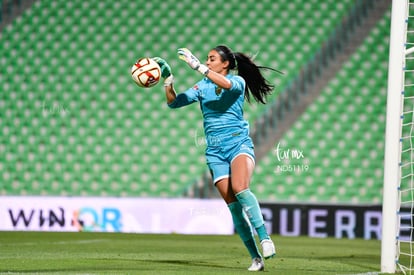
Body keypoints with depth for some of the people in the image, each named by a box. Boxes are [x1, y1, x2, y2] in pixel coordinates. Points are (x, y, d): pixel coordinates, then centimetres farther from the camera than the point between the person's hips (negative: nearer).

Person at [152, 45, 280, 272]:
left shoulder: (238, 81, -1)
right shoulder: (202, 86, 13)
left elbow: (227, 84, -25)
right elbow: (174, 102, 9)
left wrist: (198, 66, -30)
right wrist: (168, 79, -6)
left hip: (239, 144, -4)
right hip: (215, 151, 4)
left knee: (240, 189, -31)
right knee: (232, 204, -3)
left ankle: (264, 237, -23)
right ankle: (256, 258, 0)